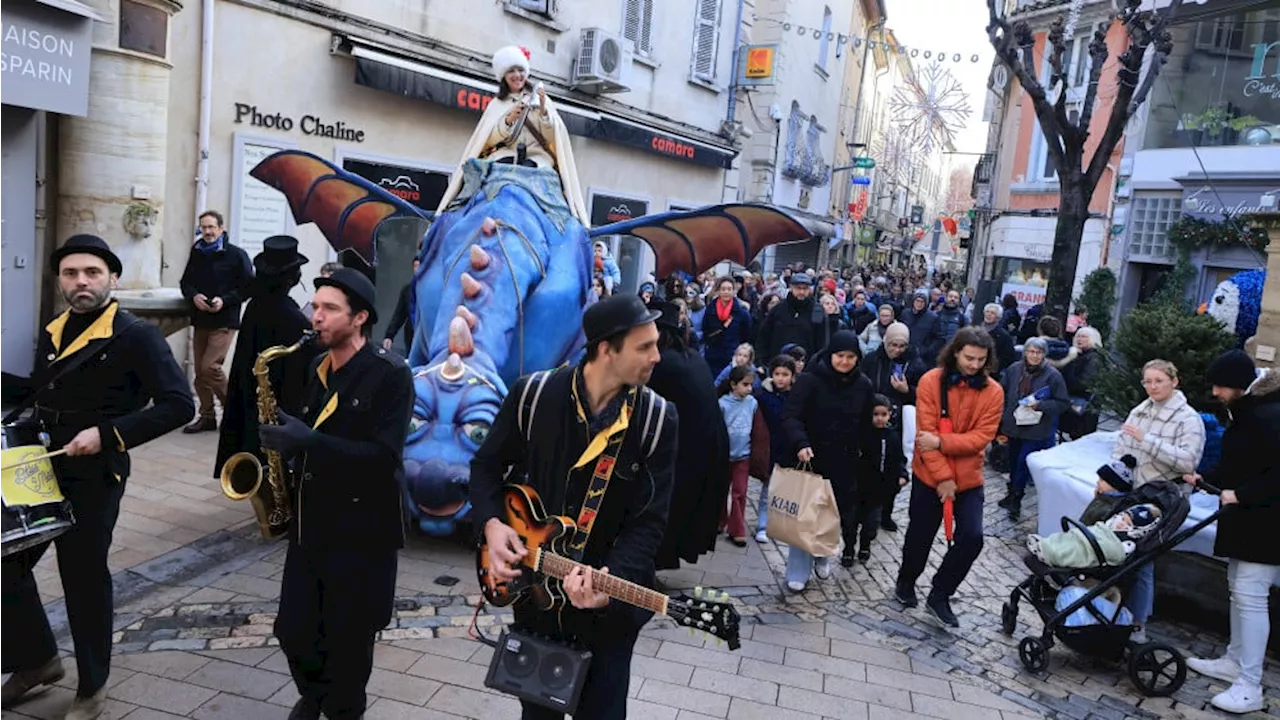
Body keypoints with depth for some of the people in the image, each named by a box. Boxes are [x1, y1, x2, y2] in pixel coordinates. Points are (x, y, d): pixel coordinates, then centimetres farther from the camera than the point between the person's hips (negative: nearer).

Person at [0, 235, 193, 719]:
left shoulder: (136, 336, -13)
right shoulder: (52, 332, 10)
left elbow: (179, 404, -20)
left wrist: (108, 433, -25)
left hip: (93, 478, -7)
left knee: (84, 579, 4)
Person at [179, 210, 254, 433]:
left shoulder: (236, 255, -5)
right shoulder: (196, 253, 10)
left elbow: (248, 286, -6)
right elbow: (185, 282, 14)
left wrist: (224, 300, -18)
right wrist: (194, 296, -7)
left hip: (224, 321, -6)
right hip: (200, 320, 6)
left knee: (210, 367, -15)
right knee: (200, 371, 8)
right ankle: (207, 416, 19)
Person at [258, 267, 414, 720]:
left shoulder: (390, 374, -14)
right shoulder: (317, 367, 8)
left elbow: (384, 456, -22)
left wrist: (309, 440, -26)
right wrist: (287, 440, -2)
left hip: (362, 529, -6)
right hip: (310, 522, 6)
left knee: (349, 641, 8)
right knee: (293, 631, 11)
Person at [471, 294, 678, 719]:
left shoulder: (658, 419, -13)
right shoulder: (533, 394, -10)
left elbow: (650, 520, -13)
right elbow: (486, 466, 3)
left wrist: (611, 581, -28)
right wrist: (492, 524, -14)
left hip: (611, 606, -1)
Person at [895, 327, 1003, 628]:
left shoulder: (993, 391, -6)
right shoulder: (931, 381, -12)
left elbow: (982, 436, -12)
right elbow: (926, 432, -15)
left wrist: (941, 442, -23)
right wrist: (942, 476, -18)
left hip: (969, 478, 2)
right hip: (929, 475, -1)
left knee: (972, 537, -9)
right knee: (920, 535, 11)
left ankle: (939, 595, 11)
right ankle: (906, 583, 40)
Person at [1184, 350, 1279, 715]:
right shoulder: (1247, 411, 11)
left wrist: (1240, 495, -22)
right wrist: (1205, 479, 13)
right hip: (1246, 518, 10)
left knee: (1250, 596, -7)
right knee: (1238, 589, 16)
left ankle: (1249, 686, -1)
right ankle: (1234, 662, 28)